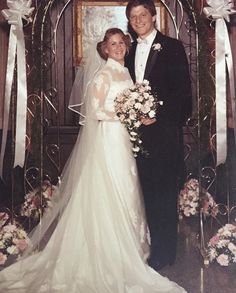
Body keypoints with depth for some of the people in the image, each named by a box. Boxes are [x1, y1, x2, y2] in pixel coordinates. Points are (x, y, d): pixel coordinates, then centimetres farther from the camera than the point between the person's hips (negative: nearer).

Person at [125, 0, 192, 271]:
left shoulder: (172, 47, -4)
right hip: (140, 130, 6)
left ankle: (165, 252, 9)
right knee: (148, 191, 13)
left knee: (164, 191, -1)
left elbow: (183, 91, -9)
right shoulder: (132, 51, 15)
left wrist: (158, 115, -16)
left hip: (164, 131, -6)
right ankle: (154, 246, 24)